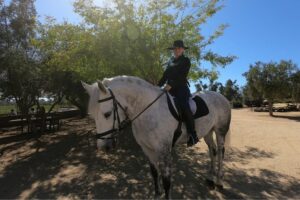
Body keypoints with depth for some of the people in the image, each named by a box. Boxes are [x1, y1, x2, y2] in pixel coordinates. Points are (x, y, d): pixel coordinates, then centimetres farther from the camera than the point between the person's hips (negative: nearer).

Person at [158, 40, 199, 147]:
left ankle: (193, 135, -22)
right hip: (170, 88, 7)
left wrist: (170, 85, -24)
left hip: (181, 88, -6)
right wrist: (158, 86, 3)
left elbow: (182, 76, -11)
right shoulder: (171, 61, 20)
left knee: (183, 105, -29)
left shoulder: (186, 60, 3)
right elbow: (165, 75, 17)